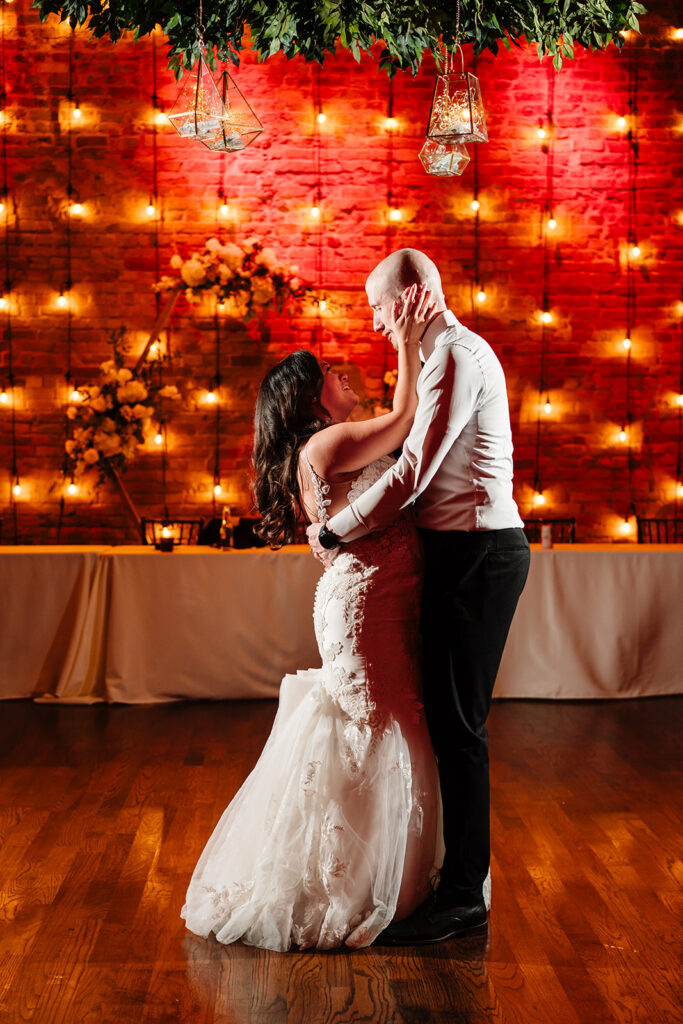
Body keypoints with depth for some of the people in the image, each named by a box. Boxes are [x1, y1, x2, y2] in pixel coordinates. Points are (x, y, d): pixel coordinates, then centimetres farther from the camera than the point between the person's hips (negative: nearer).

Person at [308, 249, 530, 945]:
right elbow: (423, 466, 21)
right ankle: (464, 867, 23)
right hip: (470, 551, 10)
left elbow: (410, 474, -19)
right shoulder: (450, 354, 20)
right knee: (450, 716, 14)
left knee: (457, 722, -7)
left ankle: (463, 895, 0)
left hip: (476, 553, -10)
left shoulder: (457, 356, -14)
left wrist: (333, 532, -8)